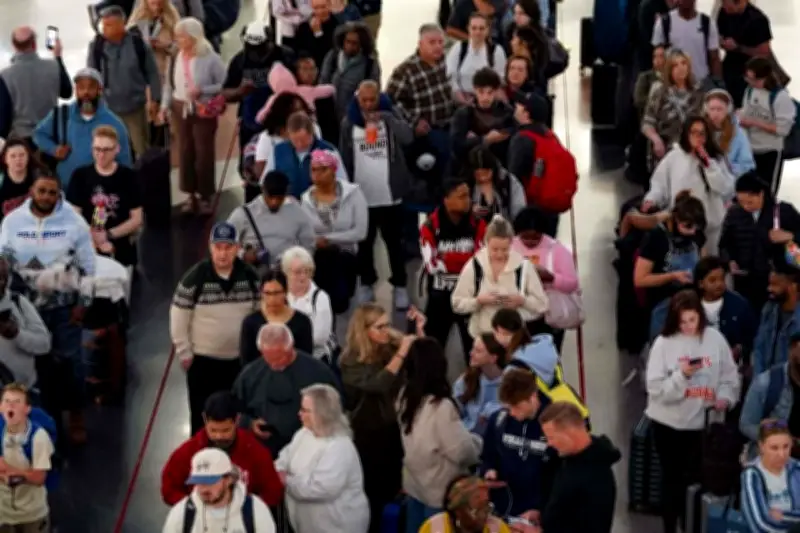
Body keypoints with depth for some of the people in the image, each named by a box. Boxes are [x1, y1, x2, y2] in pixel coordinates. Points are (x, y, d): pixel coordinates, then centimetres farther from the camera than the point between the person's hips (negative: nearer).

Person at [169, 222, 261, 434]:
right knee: (202, 419, 4)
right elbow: (178, 319, -9)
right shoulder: (195, 278, -16)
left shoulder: (250, 276, -5)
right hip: (203, 361, -3)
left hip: (240, 360, 3)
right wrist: (185, 354, -7)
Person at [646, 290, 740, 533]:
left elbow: (730, 376, 3)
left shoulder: (715, 338, -3)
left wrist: (725, 397, -15)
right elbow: (655, 388, -13)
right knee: (672, 477, 10)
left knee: (697, 476, 8)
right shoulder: (664, 343, -9)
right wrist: (681, 375, -26)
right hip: (669, 422, -1)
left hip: (703, 422, 1)